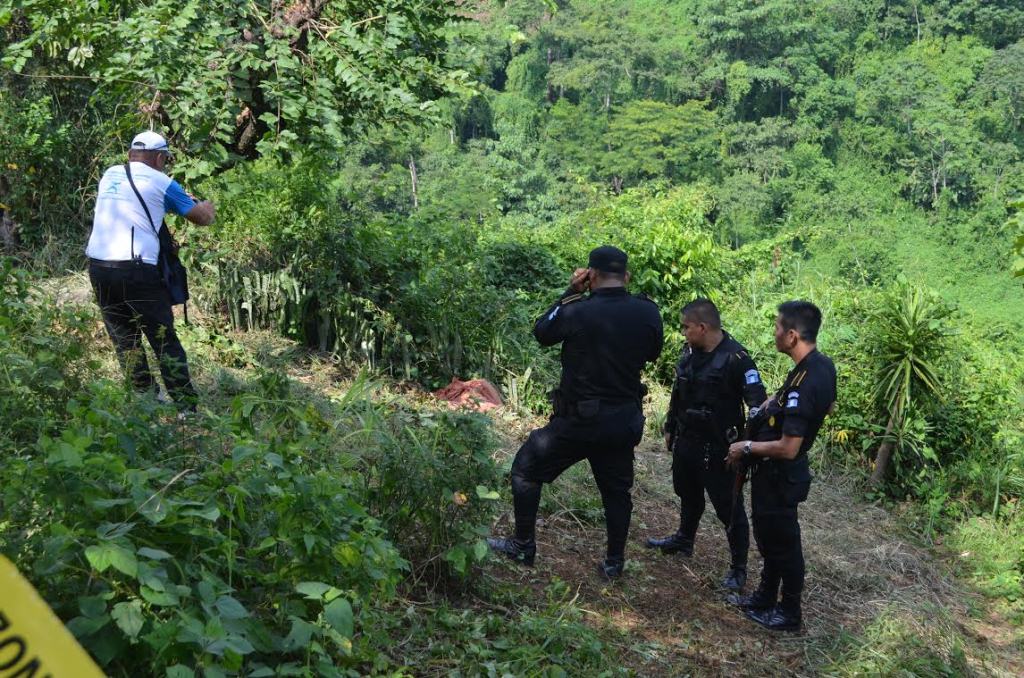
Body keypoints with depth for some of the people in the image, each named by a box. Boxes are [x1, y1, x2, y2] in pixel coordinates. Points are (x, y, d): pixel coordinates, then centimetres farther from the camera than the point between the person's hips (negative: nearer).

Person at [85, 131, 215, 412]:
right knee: (165, 341, 1)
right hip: (136, 270, -5)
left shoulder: (109, 175, 15)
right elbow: (204, 218, 5)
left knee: (124, 337, 17)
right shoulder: (161, 183, 0)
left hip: (98, 266, 5)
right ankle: (186, 408, -1)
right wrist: (208, 205, 30)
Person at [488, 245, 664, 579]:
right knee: (616, 490, 19)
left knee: (526, 469, 13)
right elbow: (652, 353, 12)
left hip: (578, 420, -4)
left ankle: (523, 546, 20)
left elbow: (541, 332, 1)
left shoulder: (577, 311, -19)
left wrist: (571, 292, 3)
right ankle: (614, 562, 27)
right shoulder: (648, 313, -7)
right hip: (624, 420, 4)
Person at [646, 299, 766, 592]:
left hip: (718, 447, -7)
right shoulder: (690, 352, 3)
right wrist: (670, 429, 20)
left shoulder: (735, 358, -20)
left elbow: (757, 402, -21)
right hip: (686, 441, 7)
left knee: (729, 507, 1)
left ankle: (739, 567, 14)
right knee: (688, 495, 25)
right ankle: (684, 540, 47)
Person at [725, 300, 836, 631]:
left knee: (783, 543, 9)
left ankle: (789, 614, 27)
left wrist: (747, 448, -15)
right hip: (777, 473, 9)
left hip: (779, 476, -9)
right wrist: (776, 402, 11)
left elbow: (787, 448, -30)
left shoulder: (803, 386, -32)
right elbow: (828, 405, 17)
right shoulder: (823, 364, -3)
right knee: (768, 536, 23)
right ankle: (765, 597, 40)